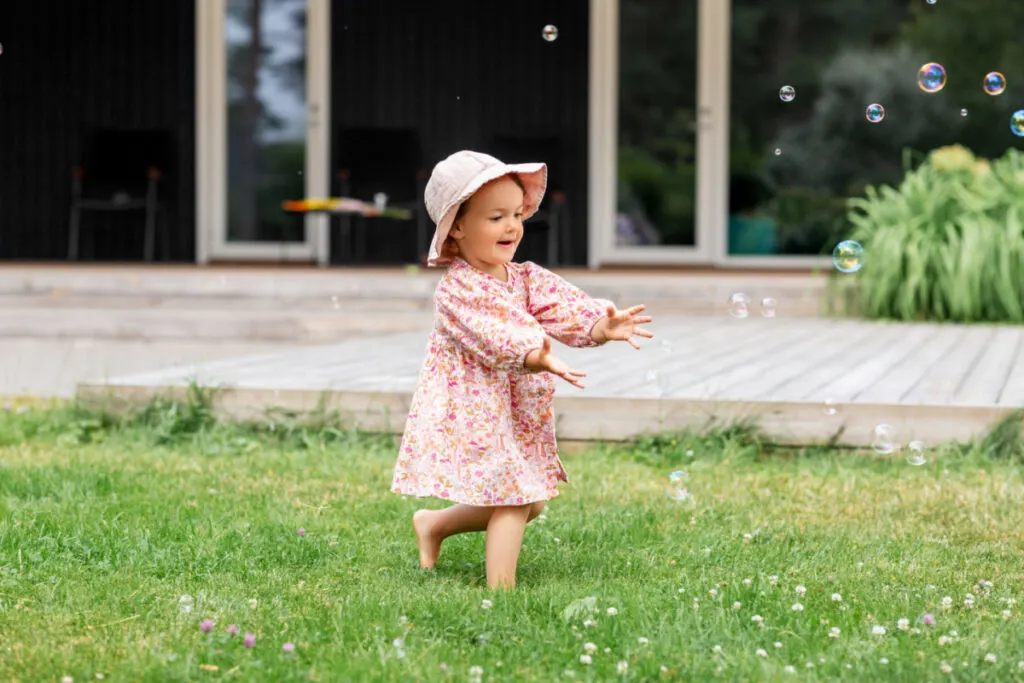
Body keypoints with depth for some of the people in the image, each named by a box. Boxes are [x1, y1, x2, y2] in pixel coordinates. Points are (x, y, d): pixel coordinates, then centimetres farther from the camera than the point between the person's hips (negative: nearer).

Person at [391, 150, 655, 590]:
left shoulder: (527, 279, 5)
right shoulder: (456, 289, -17)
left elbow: (565, 308, -10)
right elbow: (491, 336, -31)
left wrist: (601, 327, -31)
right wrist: (535, 357, -48)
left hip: (519, 412, 8)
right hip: (474, 410, -8)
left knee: (529, 503, 16)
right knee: (513, 498, -14)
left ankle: (434, 524, 32)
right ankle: (501, 588, -9)